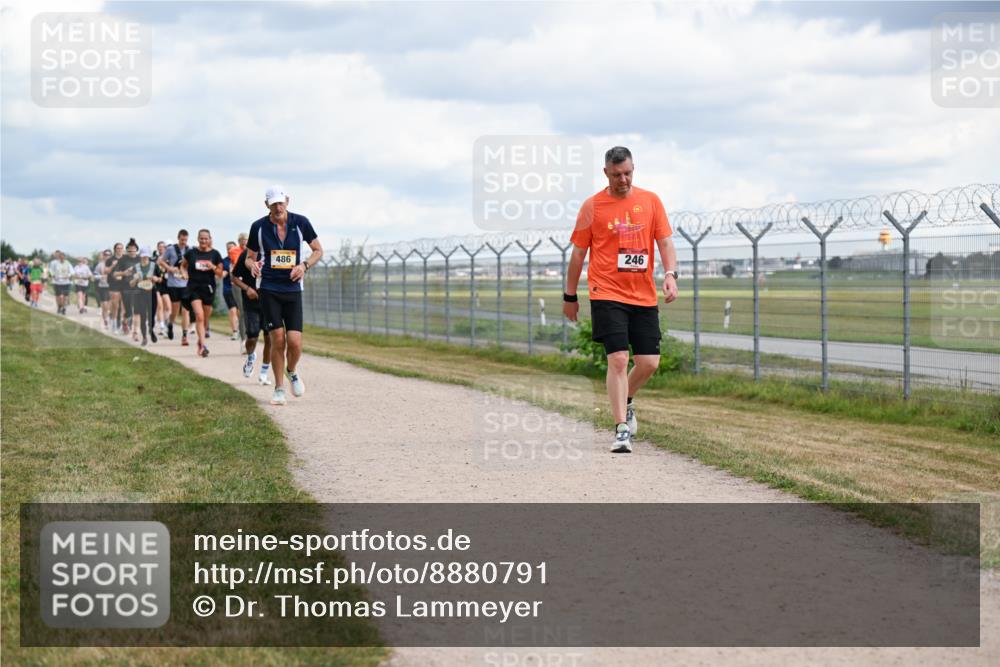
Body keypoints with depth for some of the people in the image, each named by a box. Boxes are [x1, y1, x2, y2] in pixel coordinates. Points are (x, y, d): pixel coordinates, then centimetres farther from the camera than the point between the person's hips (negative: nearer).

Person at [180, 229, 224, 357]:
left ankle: (200, 342, 32)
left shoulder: (215, 254, 3)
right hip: (194, 287, -2)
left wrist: (213, 267, -14)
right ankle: (203, 345, -22)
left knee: (205, 319, 11)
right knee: (199, 316, -17)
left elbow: (220, 273, 6)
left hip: (209, 288, 2)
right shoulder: (191, 253, 2)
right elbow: (183, 265, 18)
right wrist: (184, 273, -2)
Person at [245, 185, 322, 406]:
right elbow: (249, 257, 10)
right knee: (278, 340, -8)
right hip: (269, 290, -1)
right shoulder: (258, 227, -2)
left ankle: (291, 371, 25)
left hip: (293, 290, 1)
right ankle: (279, 389, 7)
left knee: (295, 342, -8)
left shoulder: (301, 222, -2)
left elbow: (318, 250, 9)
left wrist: (304, 265, -10)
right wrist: (252, 265, -14)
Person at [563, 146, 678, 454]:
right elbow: (578, 253, 6)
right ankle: (622, 430, -9)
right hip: (607, 294, -3)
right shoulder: (592, 206, 0)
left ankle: (625, 401, 33)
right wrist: (570, 296, 9)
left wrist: (671, 273, -13)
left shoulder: (651, 201, 7)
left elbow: (665, 243, 6)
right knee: (618, 359, -13)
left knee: (649, 362, 2)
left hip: (644, 296, 3)